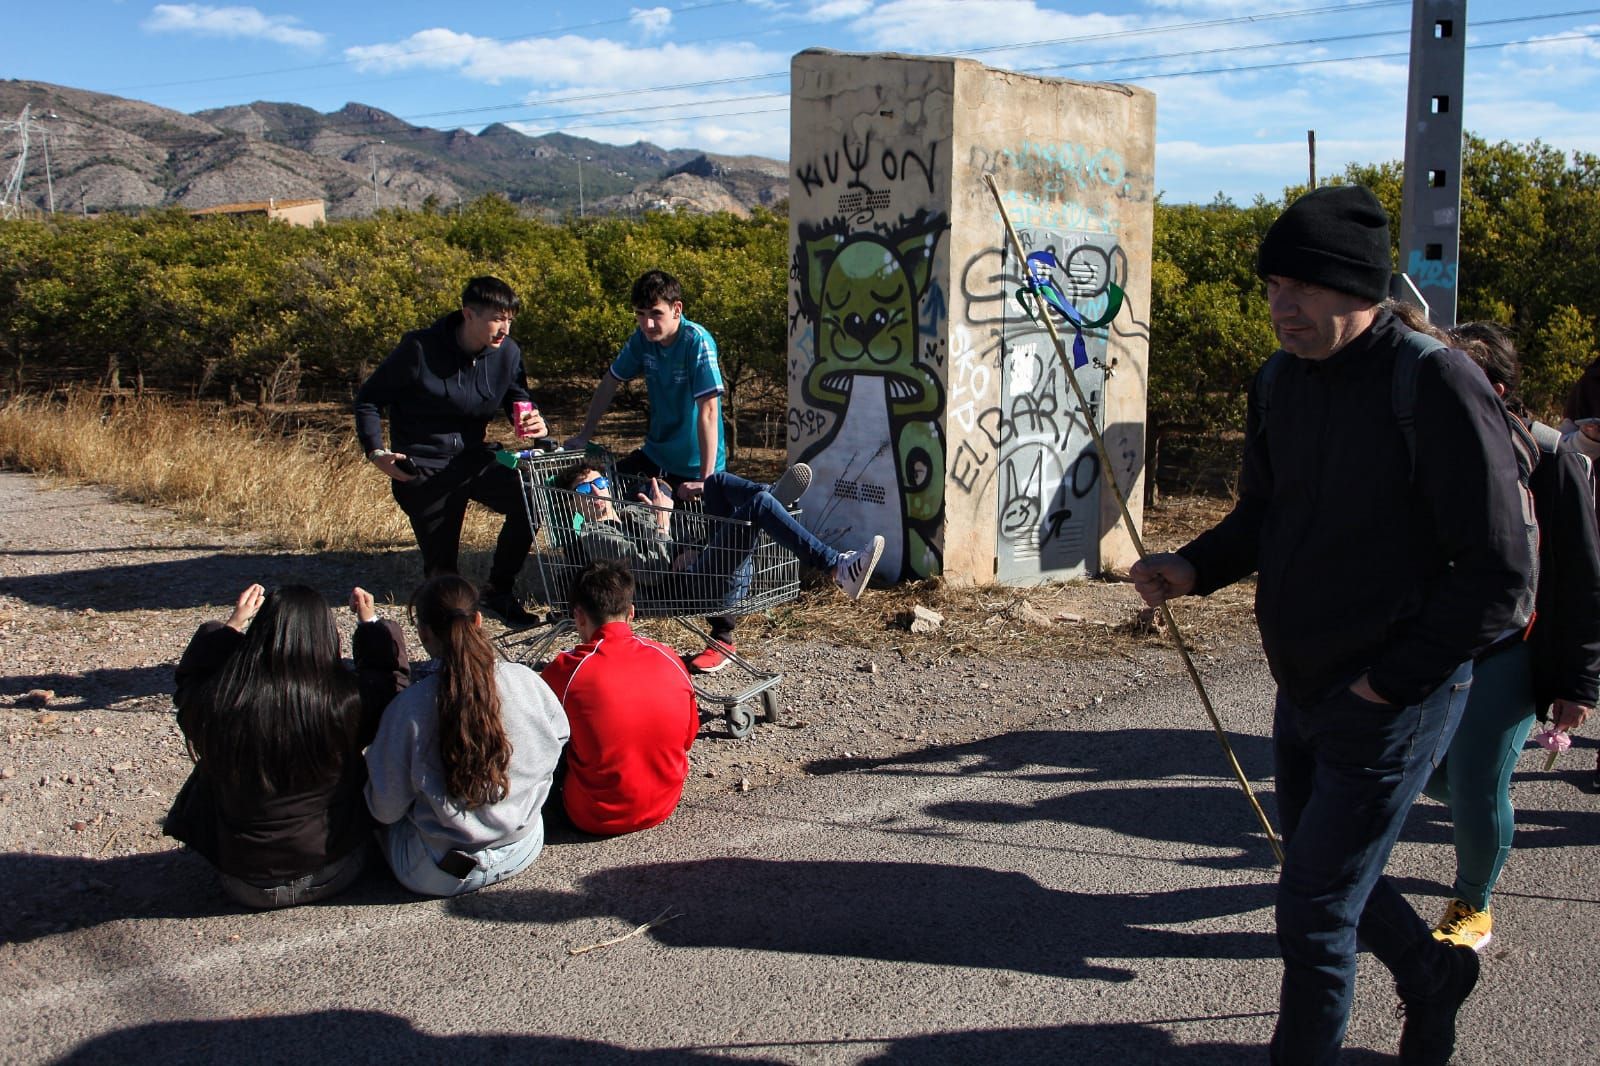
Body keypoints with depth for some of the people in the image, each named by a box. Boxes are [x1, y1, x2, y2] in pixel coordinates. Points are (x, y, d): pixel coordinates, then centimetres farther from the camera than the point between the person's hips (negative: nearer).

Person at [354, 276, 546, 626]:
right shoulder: (419, 350, -16)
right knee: (441, 569, -4)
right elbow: (369, 398, -5)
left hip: (473, 458, 4)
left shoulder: (507, 353, -5)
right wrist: (376, 452, -16)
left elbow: (519, 401, 9)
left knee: (531, 498, -17)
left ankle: (499, 590, 2)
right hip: (423, 469, -4)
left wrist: (535, 424, -15)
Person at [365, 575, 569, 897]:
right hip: (522, 850, 3)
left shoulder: (408, 707, -20)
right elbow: (558, 738, 5)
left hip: (438, 876, -3)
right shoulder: (525, 682, -12)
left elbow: (386, 808, -10)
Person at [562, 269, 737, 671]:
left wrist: (706, 478, -34)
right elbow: (610, 382, 10)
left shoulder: (697, 342, -25)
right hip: (656, 453, 7)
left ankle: (723, 637, 9)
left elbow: (708, 411, -30)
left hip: (695, 462, -7)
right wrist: (584, 435, 9)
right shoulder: (642, 340, -5)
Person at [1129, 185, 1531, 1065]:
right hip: (1302, 694, 8)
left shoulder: (1435, 385, -19)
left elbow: (1498, 571, -18)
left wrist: (1389, 682, -17)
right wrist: (1194, 568, -5)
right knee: (1331, 880, 23)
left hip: (1393, 704, -8)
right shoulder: (1281, 382, 2)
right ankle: (1434, 977, 51)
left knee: (1313, 911, -3)